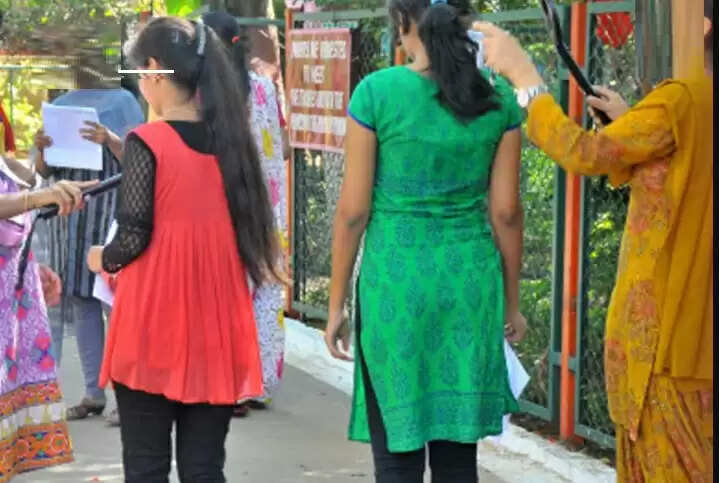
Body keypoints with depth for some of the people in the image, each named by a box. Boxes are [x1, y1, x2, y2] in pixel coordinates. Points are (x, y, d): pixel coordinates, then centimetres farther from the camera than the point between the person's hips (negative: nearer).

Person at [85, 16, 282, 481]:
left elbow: (134, 237, -13)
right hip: (216, 325, 5)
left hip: (154, 326, -5)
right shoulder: (232, 139, 5)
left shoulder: (147, 141, -11)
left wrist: (103, 259, 9)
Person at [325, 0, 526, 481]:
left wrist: (337, 304, 3)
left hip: (395, 277, -3)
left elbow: (353, 210, -6)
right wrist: (512, 302, 14)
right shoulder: (499, 99, 1)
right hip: (470, 278, 3)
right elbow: (506, 211, 3)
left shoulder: (376, 92, -8)